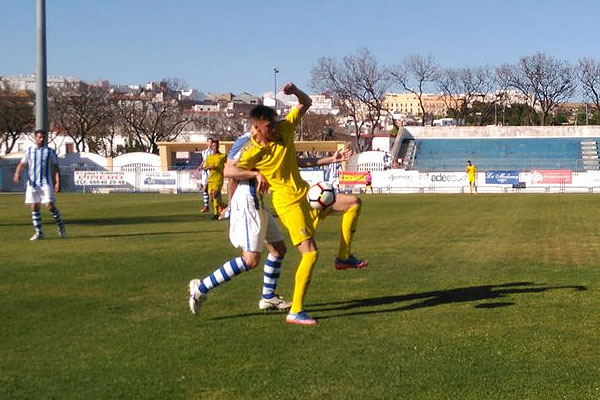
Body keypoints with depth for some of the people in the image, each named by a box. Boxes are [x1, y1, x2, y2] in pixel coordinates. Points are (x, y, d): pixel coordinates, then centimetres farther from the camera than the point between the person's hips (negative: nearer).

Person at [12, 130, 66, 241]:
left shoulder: (50, 152, 5)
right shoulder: (29, 151, 9)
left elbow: (55, 168, 4)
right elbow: (22, 164, 7)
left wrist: (58, 182, -7)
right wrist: (17, 173, -15)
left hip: (46, 183, -2)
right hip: (32, 183, 2)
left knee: (49, 206, -11)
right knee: (34, 207, 1)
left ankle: (61, 225, 12)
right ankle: (39, 232, 8)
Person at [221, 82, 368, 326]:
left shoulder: (284, 129, 0)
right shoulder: (253, 151, -14)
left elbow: (306, 104, 9)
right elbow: (228, 171, -17)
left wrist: (295, 91, -11)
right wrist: (256, 174, -19)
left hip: (306, 194, 8)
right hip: (288, 203, -7)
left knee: (354, 203, 8)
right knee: (310, 253, -17)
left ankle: (343, 257, 13)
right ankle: (295, 312, -12)